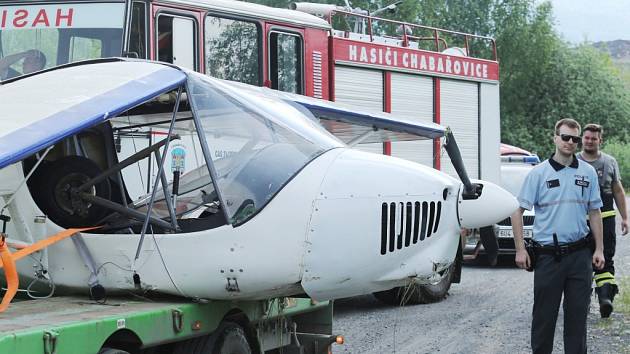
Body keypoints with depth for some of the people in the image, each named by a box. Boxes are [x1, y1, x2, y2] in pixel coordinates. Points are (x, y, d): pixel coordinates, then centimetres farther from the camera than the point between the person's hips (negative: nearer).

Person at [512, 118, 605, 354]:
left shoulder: (588, 172, 7)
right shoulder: (538, 173, -2)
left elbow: (594, 212, 12)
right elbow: (518, 211, -1)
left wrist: (599, 249, 6)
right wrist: (520, 249, -7)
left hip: (579, 254, 2)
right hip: (548, 254, -2)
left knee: (578, 312, 6)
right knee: (544, 313, 4)